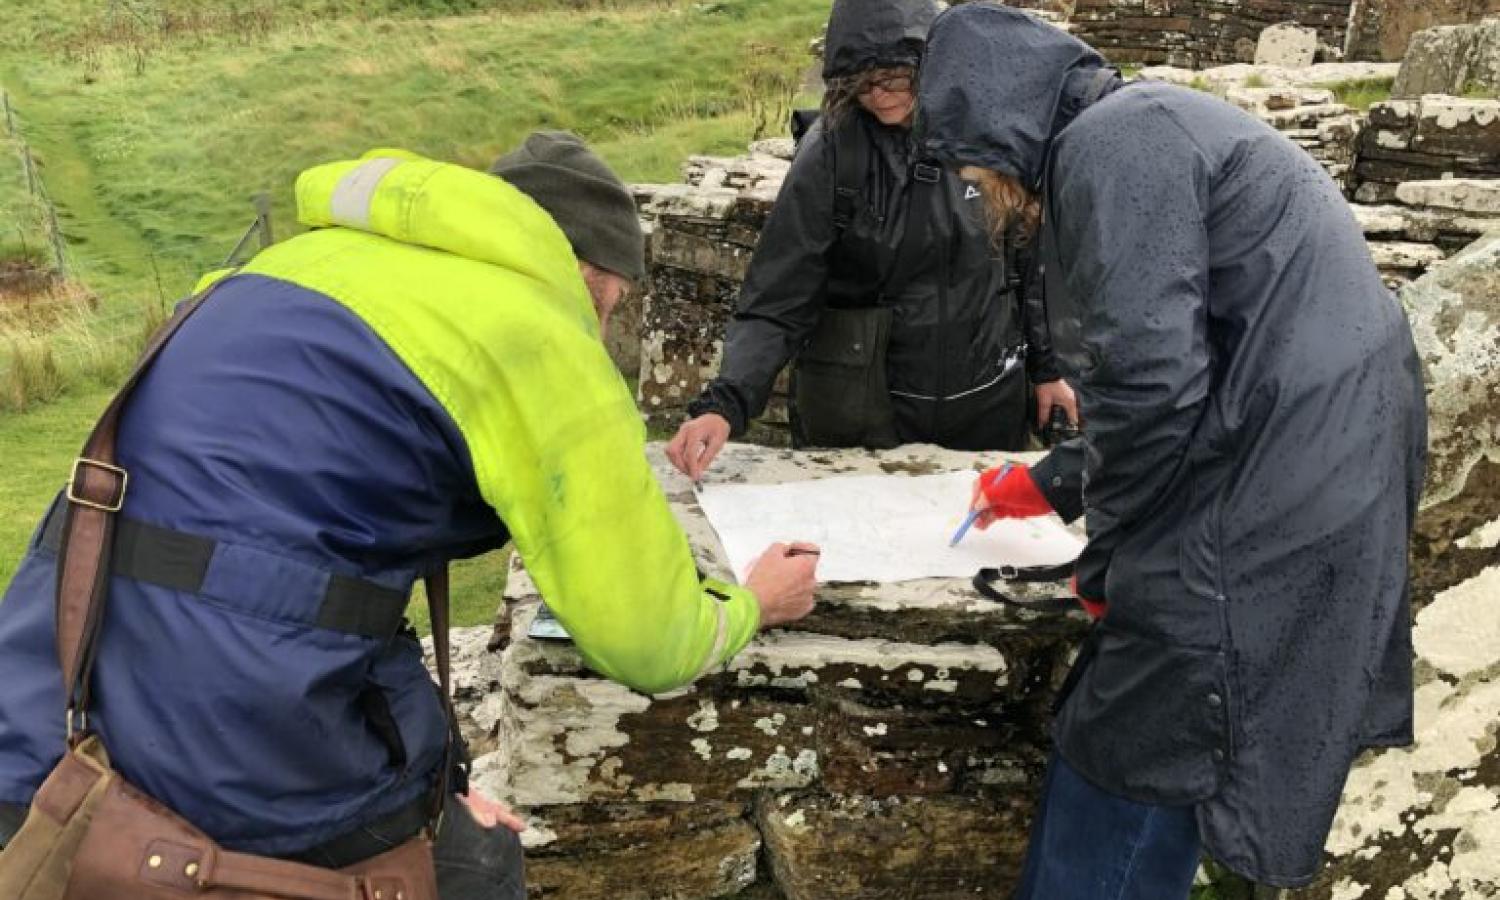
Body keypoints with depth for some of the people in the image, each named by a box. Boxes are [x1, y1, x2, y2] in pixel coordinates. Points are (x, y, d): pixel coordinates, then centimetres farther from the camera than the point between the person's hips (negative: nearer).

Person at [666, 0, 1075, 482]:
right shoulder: (830, 152, -14)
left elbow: (1029, 256, 7)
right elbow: (776, 301, -16)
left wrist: (1046, 366, 10)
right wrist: (724, 403, -28)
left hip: (988, 405, 3)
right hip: (864, 412, -2)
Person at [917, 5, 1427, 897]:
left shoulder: (1109, 144, -12)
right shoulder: (1145, 135, 19)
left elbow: (1150, 382, -21)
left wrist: (1108, 557, -5)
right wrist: (1050, 485, 28)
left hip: (1264, 520, -10)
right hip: (1315, 484, 10)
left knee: (1115, 776, 4)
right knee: (1158, 770, 21)